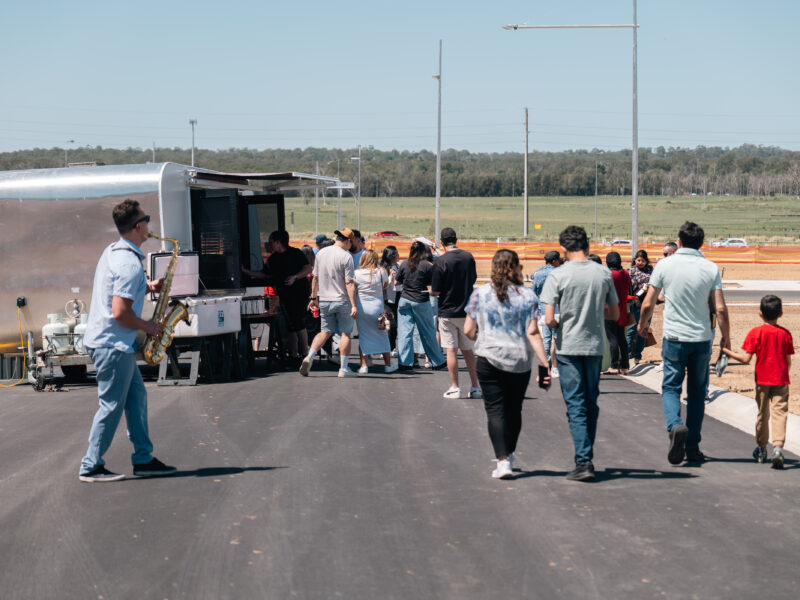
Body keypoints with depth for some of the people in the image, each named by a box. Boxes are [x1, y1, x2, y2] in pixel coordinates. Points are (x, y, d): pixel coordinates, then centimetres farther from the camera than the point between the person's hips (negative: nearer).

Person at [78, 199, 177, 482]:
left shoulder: (113, 251, 10)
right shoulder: (130, 263, -21)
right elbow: (121, 312, -25)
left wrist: (147, 287, 12)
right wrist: (149, 327, -10)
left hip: (105, 340, 10)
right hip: (113, 344, -10)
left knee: (136, 395, 14)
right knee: (112, 405, -2)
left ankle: (143, 459, 18)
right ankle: (91, 467, 4)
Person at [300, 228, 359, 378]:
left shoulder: (321, 253, 4)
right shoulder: (346, 256, -13)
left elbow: (315, 278, 11)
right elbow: (349, 283, -16)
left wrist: (314, 297, 21)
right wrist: (354, 305, -15)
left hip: (324, 300, 5)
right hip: (342, 301, -5)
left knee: (325, 332, 14)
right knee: (345, 333, 4)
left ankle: (309, 357, -3)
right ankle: (343, 368, 5)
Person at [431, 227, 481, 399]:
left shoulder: (441, 261, -15)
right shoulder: (468, 257, 1)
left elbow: (435, 291, -14)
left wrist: (431, 291, 8)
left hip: (447, 311, -4)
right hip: (467, 311, 4)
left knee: (451, 350, 2)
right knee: (468, 350, 13)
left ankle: (455, 388, 4)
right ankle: (475, 387, 13)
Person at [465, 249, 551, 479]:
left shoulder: (480, 294, -2)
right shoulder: (527, 295, -3)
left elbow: (468, 330, 0)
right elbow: (532, 333, -9)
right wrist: (545, 363, -8)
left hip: (490, 358, -1)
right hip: (520, 361, 1)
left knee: (496, 410, 0)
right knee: (514, 409, 17)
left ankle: (503, 460, -12)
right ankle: (509, 454, 32)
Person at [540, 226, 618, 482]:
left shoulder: (558, 275, -10)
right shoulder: (604, 273, 1)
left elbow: (549, 319, -15)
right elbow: (615, 314, 8)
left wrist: (559, 326, 6)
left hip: (568, 347, -3)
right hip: (596, 346, 3)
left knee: (576, 405, -1)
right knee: (591, 403, 15)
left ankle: (584, 463, -9)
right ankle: (586, 457, 24)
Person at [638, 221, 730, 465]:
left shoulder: (665, 265, -5)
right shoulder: (710, 268, -2)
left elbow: (648, 304, -3)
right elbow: (720, 309, -6)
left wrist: (642, 325, 16)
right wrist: (726, 337, 7)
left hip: (674, 337, -1)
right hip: (702, 339, 1)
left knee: (670, 387, 7)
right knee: (697, 392, 12)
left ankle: (675, 425, -23)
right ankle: (692, 447, 14)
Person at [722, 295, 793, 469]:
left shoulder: (756, 333, -7)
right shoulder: (785, 334, 0)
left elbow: (746, 359, -10)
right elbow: (788, 362, 4)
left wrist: (727, 352, 2)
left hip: (762, 380, 0)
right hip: (781, 381, 0)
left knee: (763, 414, 14)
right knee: (779, 413, -5)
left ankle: (761, 449, 28)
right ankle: (778, 447, -24)